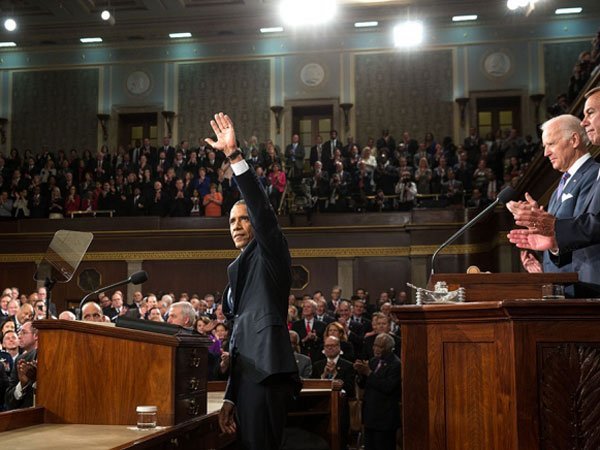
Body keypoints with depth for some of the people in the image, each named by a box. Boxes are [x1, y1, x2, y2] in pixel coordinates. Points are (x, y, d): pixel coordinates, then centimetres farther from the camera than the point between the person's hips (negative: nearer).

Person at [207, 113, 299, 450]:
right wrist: (230, 397, 20)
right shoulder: (242, 269, 26)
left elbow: (262, 206, -15)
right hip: (250, 373, 9)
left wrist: (234, 155, -20)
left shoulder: (270, 251, 5)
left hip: (266, 371, -9)